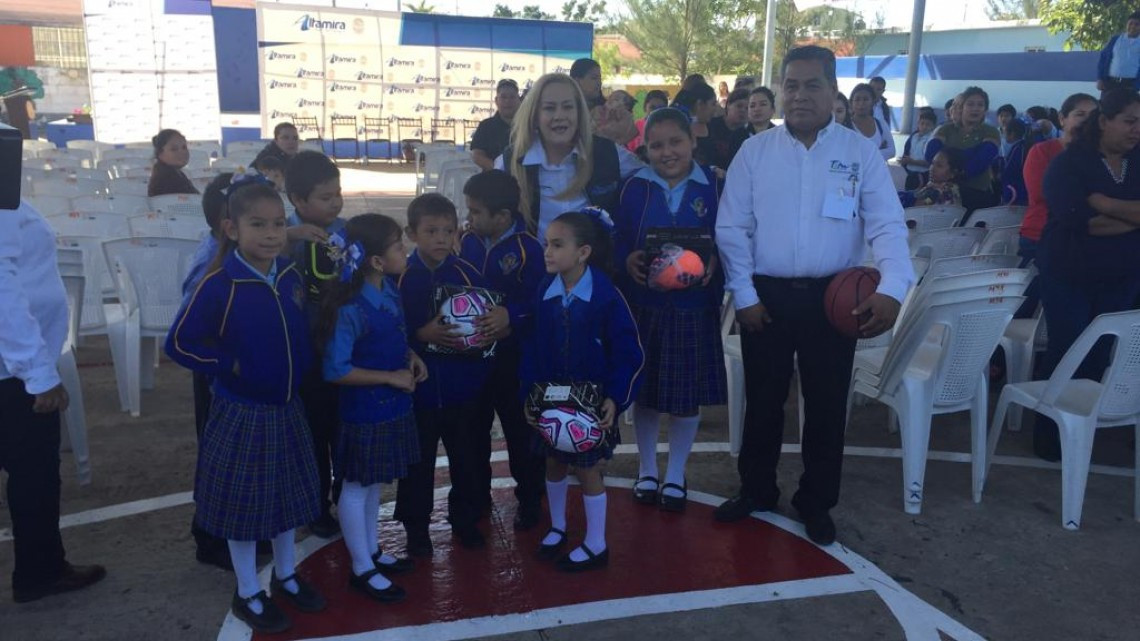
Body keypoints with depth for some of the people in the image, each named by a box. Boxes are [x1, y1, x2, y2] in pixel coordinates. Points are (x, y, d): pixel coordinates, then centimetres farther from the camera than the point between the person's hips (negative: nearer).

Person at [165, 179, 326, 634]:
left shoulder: (291, 276, -2)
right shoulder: (218, 285, -20)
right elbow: (179, 343, -18)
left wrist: (299, 368, 5)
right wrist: (230, 366, -15)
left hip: (287, 408, 6)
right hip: (241, 414, -6)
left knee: (288, 495, 18)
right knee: (244, 504, 8)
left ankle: (285, 577, 39)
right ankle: (247, 595, 26)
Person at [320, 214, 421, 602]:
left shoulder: (391, 291, -1)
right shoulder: (350, 309, -25)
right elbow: (335, 371, -23)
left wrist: (411, 357, -3)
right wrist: (391, 377, -20)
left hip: (391, 406, 8)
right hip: (364, 412, -8)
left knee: (374, 484, 22)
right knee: (356, 488, 10)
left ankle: (372, 552, 40)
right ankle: (362, 569, 25)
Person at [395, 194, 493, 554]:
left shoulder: (469, 274, -2)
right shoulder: (400, 277, -8)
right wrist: (422, 335, -25)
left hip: (463, 388, 2)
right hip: (418, 388, -2)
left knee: (466, 458, 16)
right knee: (418, 463, 12)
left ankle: (465, 519, 35)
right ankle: (415, 525, 30)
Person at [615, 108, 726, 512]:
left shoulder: (713, 187, -2)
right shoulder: (635, 187, 1)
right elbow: (616, 239, 2)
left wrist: (714, 262, -20)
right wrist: (627, 260, -18)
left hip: (694, 305, -1)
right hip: (642, 304, 1)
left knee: (688, 393, 8)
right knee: (644, 389, 11)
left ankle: (675, 475, 29)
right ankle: (646, 470, 31)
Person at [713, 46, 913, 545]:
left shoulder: (860, 152, 0)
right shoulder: (754, 151, 1)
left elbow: (887, 225, -7)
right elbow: (732, 228, 0)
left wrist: (891, 288, -23)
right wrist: (744, 294, -6)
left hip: (833, 296, 0)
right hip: (766, 295, 1)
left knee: (826, 403, 10)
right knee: (763, 398, 12)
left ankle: (816, 502, 28)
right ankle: (756, 490, 31)